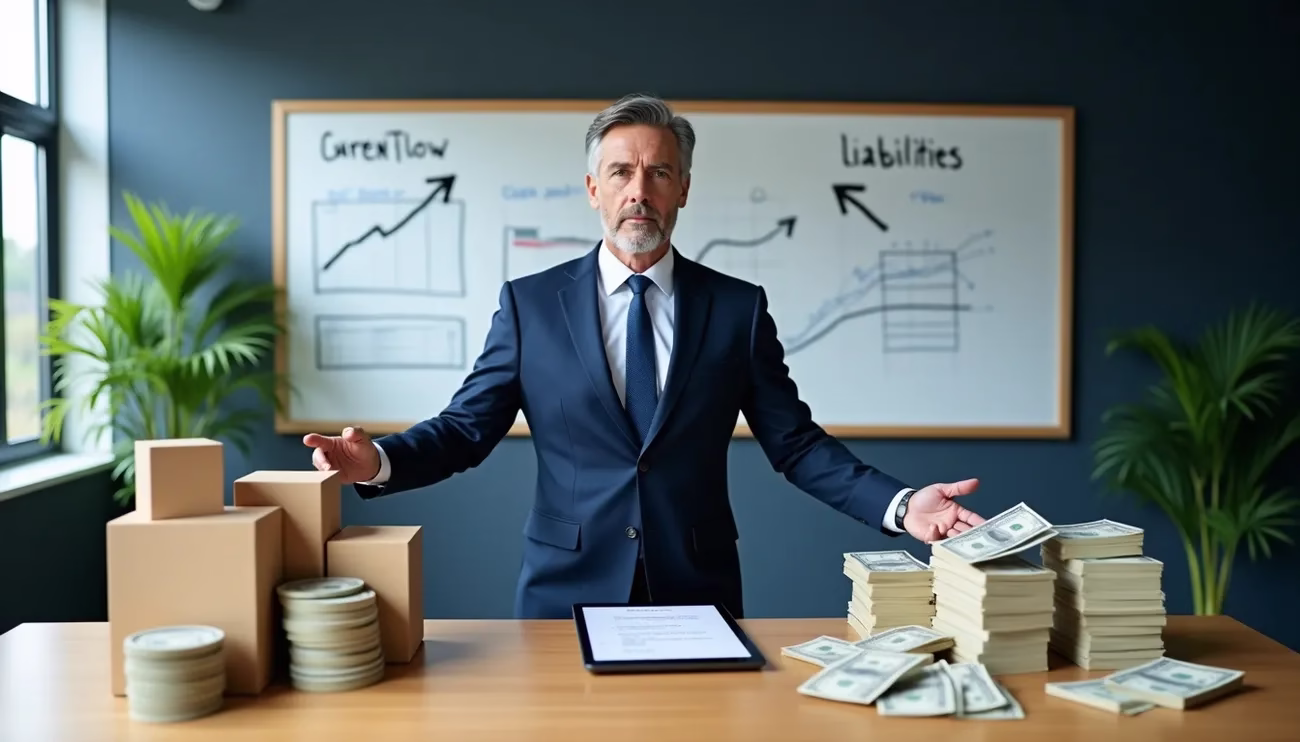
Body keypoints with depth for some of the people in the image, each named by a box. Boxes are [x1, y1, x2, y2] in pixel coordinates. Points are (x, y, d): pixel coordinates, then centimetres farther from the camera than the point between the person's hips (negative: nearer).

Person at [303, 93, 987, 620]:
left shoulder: (738, 308, 1)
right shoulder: (529, 303, 0)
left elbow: (795, 443, 2)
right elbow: (464, 429, 0)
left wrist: (900, 504, -11)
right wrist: (378, 459, -19)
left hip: (697, 594, 1)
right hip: (568, 594, 0)